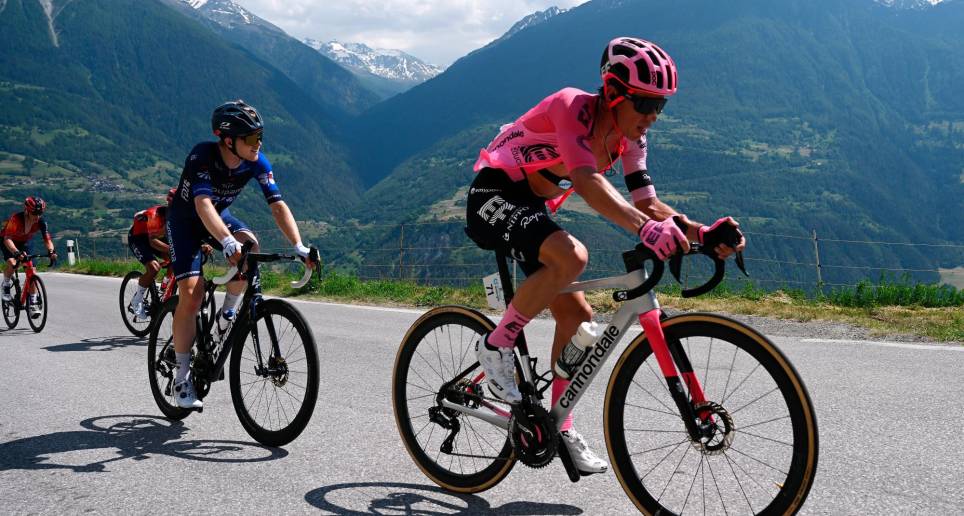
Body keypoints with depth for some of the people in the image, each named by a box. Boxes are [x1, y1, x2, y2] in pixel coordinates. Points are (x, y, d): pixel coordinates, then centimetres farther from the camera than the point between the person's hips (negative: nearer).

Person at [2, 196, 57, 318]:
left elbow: (47, 239, -24)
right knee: (11, 263, -31)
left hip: (24, 243, 3)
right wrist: (16, 252, -58)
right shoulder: (16, 218, -35)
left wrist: (51, 251, -46)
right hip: (8, 242, -3)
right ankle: (6, 285, -1)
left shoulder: (41, 222, -24)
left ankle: (32, 303, -4)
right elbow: (7, 239, -42)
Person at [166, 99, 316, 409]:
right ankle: (182, 378, -3)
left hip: (218, 215, 4)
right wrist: (227, 242, -63)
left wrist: (299, 247, -36)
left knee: (250, 246, -30)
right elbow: (203, 204, -46)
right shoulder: (202, 156, -33)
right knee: (191, 294, -17)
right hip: (184, 220, -4)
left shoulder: (256, 162, -20)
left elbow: (278, 205, -23)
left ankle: (227, 314, -4)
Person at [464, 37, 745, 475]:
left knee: (577, 315, 0)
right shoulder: (571, 106, -25)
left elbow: (646, 201, -6)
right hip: (495, 196, -8)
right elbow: (587, 181, -40)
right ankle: (496, 345, -16)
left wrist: (699, 232, -23)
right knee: (571, 256, -35)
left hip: (533, 209, 8)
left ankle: (559, 426, 12)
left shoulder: (628, 135, 0)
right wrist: (645, 228, -54)